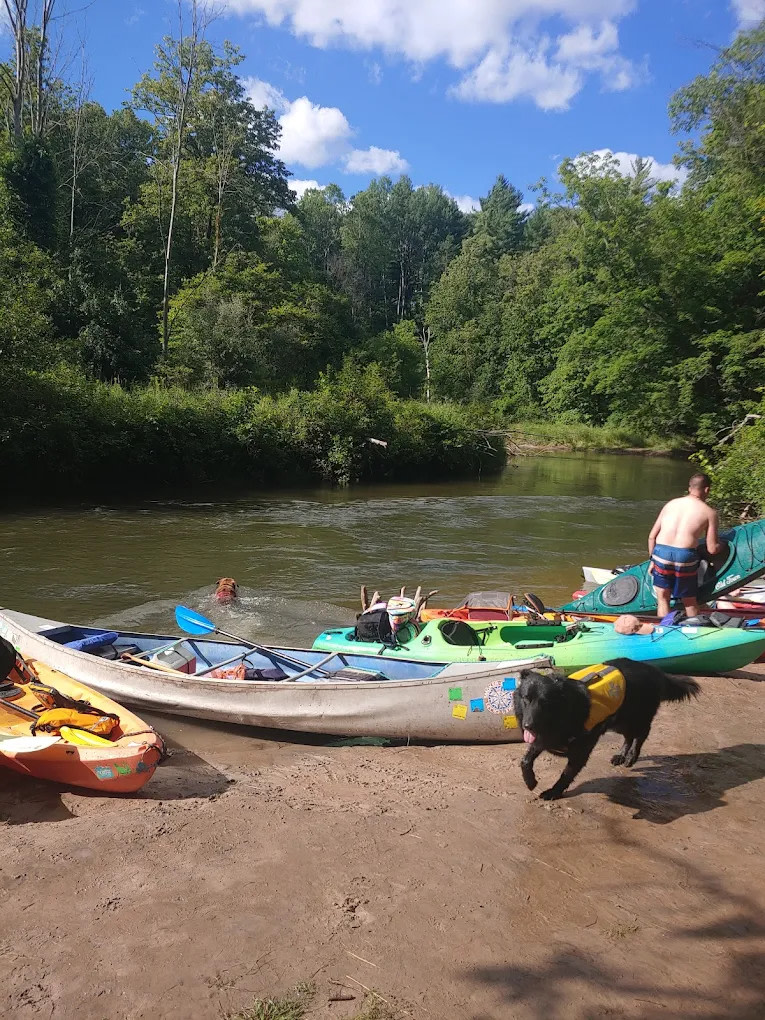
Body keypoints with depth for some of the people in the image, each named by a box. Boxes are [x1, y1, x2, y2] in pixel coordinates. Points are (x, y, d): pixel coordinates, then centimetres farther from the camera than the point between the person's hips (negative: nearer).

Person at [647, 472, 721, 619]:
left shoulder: (670, 504, 17)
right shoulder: (709, 512, 7)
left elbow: (652, 536, 15)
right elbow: (712, 549, 6)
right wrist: (718, 542, 28)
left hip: (660, 553, 2)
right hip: (685, 556, -2)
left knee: (663, 601, 16)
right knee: (690, 603, 17)